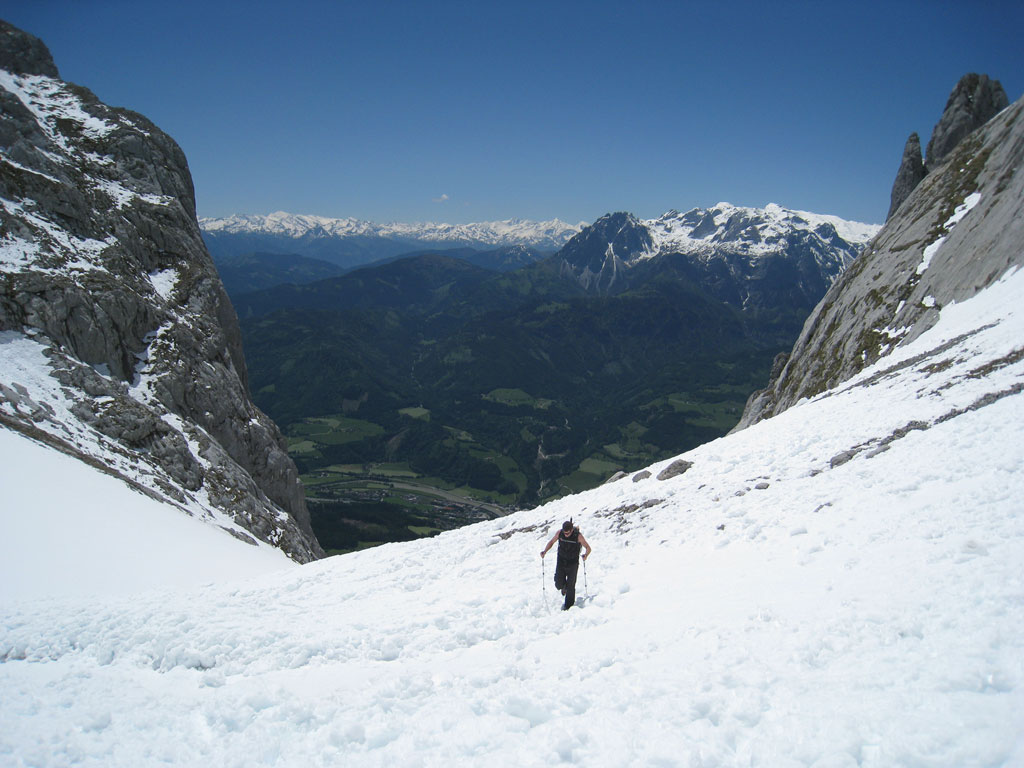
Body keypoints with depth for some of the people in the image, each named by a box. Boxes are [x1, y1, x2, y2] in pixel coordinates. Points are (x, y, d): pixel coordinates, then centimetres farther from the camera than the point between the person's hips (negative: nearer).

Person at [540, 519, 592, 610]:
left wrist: (586, 555, -33)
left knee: (570, 587, 3)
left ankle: (568, 605, 23)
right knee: (559, 585, 0)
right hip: (561, 562, 2)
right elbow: (551, 542, 3)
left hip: (573, 564, -2)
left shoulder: (578, 536, -20)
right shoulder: (559, 533, -13)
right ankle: (564, 586, 36)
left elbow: (588, 548, -12)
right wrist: (545, 551, -13)